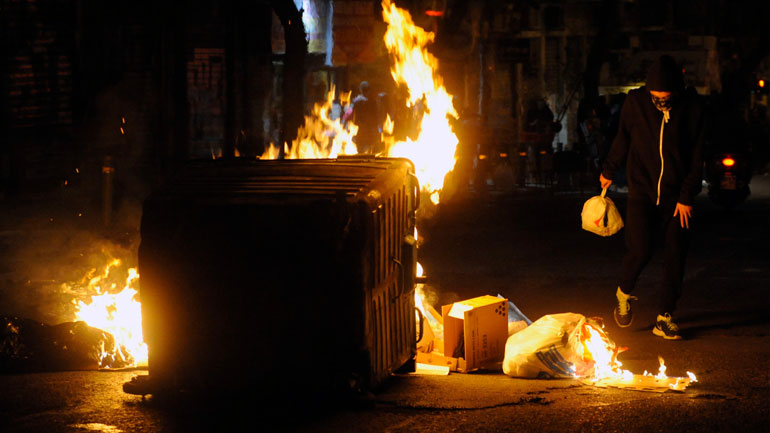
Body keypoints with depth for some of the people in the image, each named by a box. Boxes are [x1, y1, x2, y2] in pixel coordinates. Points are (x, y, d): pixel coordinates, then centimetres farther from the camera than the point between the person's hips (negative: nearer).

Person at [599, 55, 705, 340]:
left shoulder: (692, 107, -5)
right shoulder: (635, 102, -4)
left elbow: (697, 157, -1)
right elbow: (622, 139, 13)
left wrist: (687, 197, -5)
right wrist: (608, 171, 23)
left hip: (676, 196, 1)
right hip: (642, 191, -1)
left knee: (675, 258, 0)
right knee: (639, 251, -14)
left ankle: (665, 319, 12)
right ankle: (624, 293, 16)